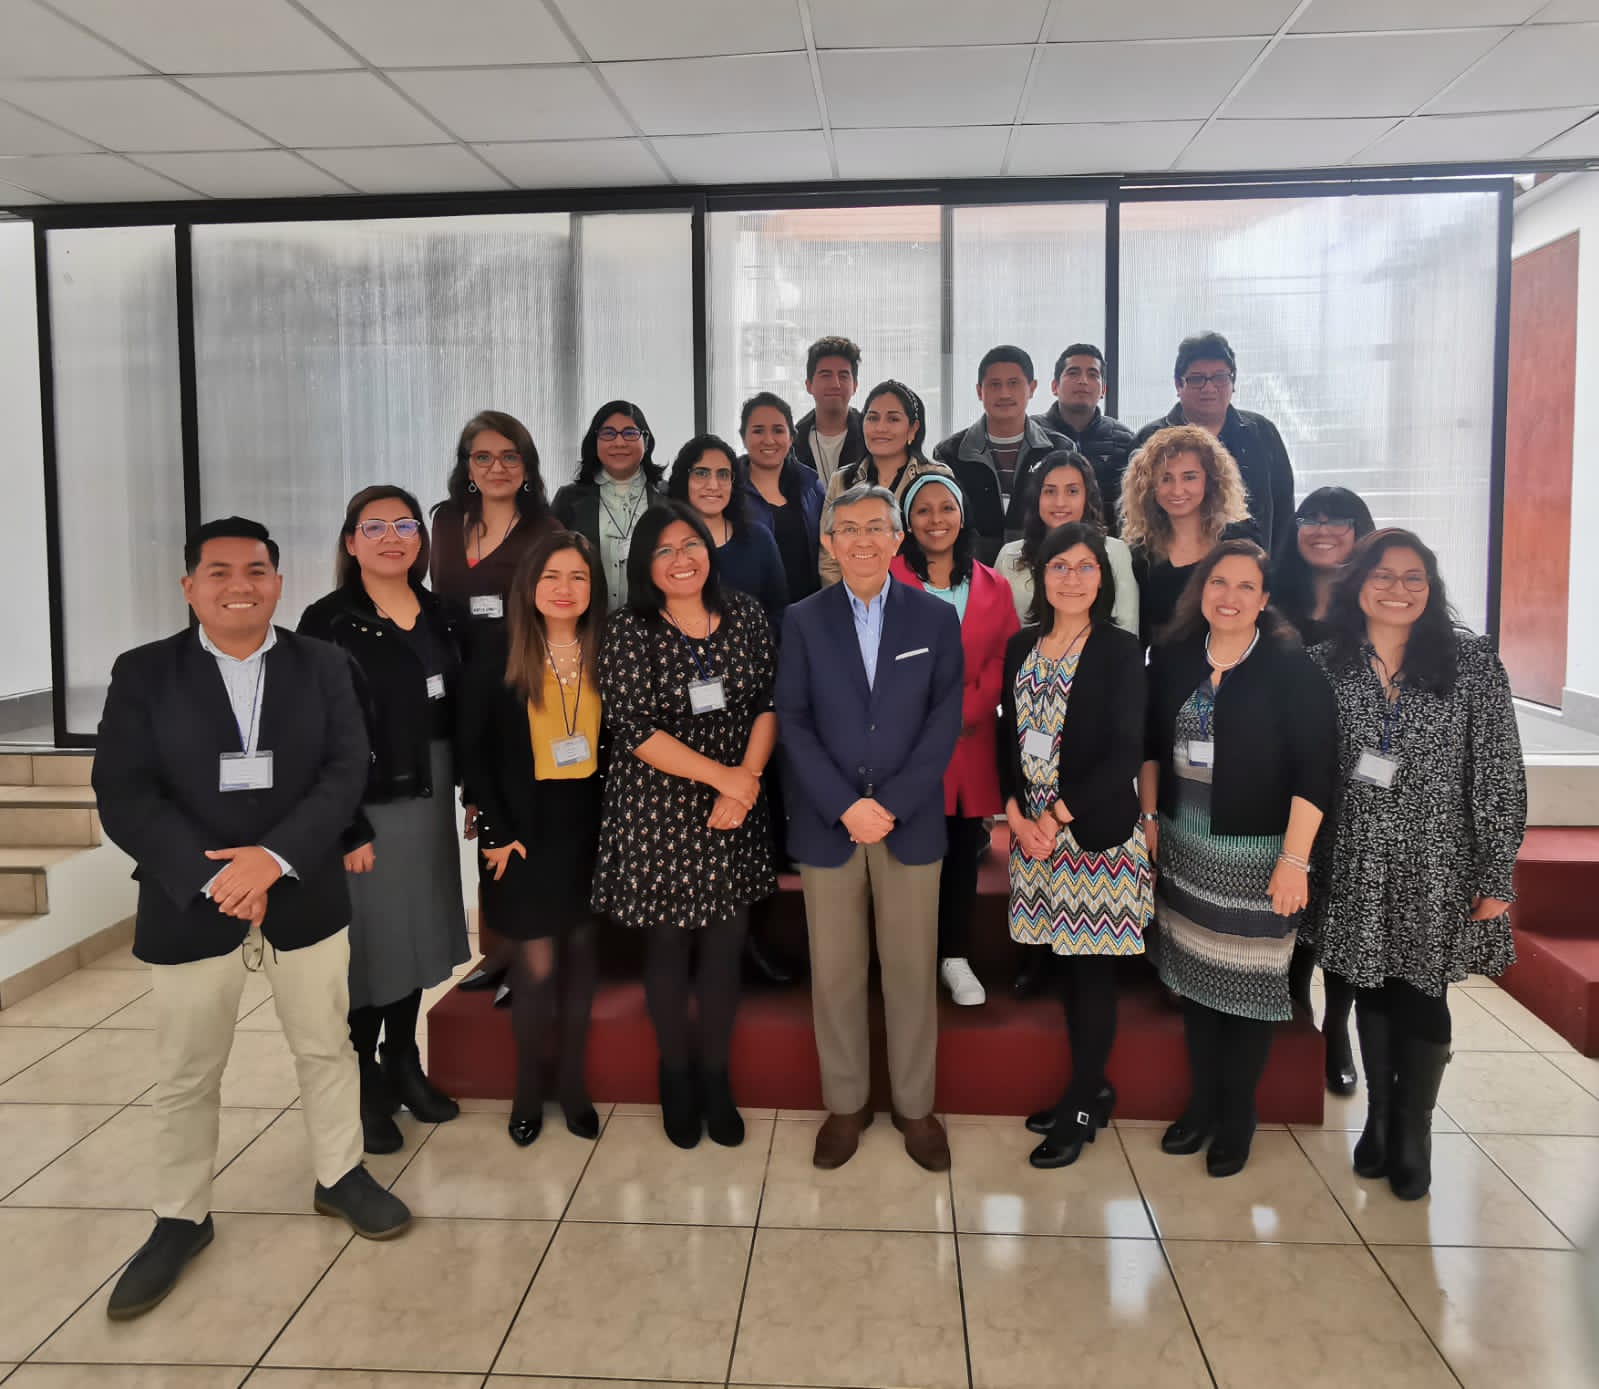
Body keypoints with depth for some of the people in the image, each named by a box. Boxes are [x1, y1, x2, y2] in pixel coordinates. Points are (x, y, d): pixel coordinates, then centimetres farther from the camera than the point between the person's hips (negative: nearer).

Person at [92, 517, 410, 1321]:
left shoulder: (322, 666, 1)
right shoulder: (143, 673, -2)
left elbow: (347, 771, -8)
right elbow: (122, 796, -10)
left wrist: (275, 857, -20)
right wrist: (215, 876, -19)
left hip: (305, 895, 1)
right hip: (189, 902, -1)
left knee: (325, 1048, 14)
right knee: (186, 1075, 12)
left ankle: (340, 1177, 35)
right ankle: (181, 1219, 31)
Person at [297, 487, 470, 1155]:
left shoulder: (444, 618, 8)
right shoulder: (328, 621, -8)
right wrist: (348, 829, -17)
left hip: (431, 801, 5)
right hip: (364, 806, -5)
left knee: (417, 936, 14)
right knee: (369, 945, 1)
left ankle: (404, 1065, 31)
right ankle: (363, 1082, 19)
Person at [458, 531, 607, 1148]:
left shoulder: (603, 655, 1)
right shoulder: (498, 654, -6)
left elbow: (615, 743, 4)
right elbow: (474, 749, -5)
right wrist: (497, 831, -9)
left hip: (587, 826, 3)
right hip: (523, 829, -3)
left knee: (580, 954, 11)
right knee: (536, 966, 0)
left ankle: (572, 1080, 27)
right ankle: (528, 1089, 21)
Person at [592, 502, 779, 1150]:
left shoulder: (745, 615, 2)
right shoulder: (630, 631, -8)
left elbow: (770, 701, 3)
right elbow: (632, 729, -13)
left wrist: (748, 777, -12)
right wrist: (723, 775, -15)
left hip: (735, 809, 3)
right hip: (658, 810, -2)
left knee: (725, 945, 7)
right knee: (668, 947, 9)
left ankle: (715, 1078, 25)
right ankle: (675, 1079, 28)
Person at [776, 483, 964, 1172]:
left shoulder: (936, 617, 3)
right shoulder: (802, 619, 3)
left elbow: (945, 719, -2)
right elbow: (792, 721, -2)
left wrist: (890, 806, -11)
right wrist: (846, 805, -13)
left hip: (911, 821, 0)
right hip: (826, 823, 0)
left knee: (912, 969, 7)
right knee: (835, 971, 8)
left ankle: (915, 1106, 24)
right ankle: (845, 1103, 24)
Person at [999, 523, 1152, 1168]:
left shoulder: (1121, 650, -6)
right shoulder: (1020, 647, 8)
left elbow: (1125, 752, -12)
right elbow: (1008, 737, 9)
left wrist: (1056, 816, -15)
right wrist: (1016, 814, -6)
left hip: (1095, 833, -4)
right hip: (1034, 832, 5)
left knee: (1091, 970, 4)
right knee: (1061, 965, 11)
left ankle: (1081, 1109, 19)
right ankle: (1091, 1089, 29)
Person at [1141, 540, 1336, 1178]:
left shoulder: (1291, 668, -11)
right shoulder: (1172, 658, 3)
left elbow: (1314, 771, -14)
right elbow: (1152, 744, 15)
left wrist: (1294, 860, -17)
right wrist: (1149, 817, 12)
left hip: (1258, 854, -4)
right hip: (1184, 849, 4)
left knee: (1249, 982, 5)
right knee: (1192, 973, 14)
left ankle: (1236, 1116, 24)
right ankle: (1201, 1101, 31)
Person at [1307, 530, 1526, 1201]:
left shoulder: (1472, 662, -6)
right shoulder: (1326, 664, -1)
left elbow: (1500, 775, -6)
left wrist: (1496, 875, -8)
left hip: (1437, 869, -2)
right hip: (1358, 868, 2)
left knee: (1421, 997, 6)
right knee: (1372, 991, 13)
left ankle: (1412, 1136, 26)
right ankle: (1379, 1120, 32)